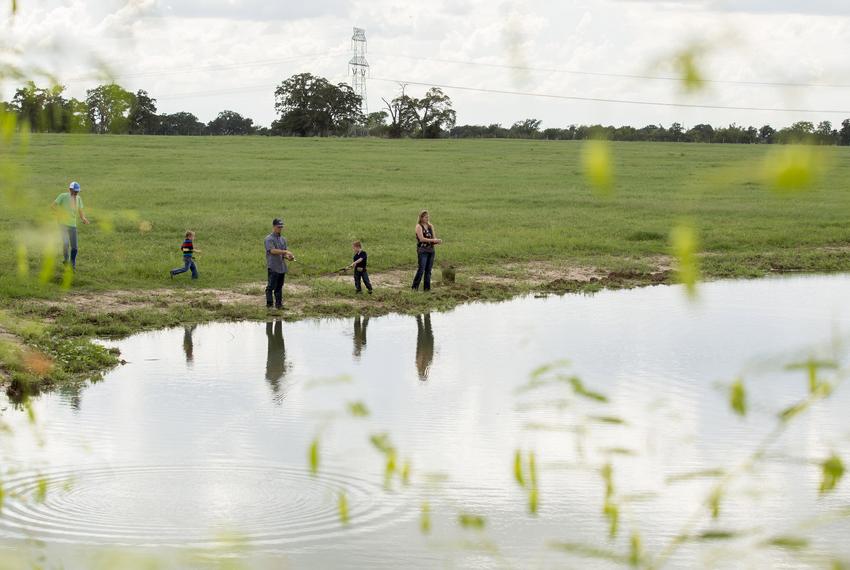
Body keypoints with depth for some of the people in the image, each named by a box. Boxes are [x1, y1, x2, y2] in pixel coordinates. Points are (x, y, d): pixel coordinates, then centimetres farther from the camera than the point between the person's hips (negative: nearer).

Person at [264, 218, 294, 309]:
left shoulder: (283, 239, 17)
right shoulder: (269, 239, -6)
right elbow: (273, 250, -21)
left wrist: (288, 257, -5)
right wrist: (285, 251, -29)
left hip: (282, 267, 7)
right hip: (273, 267, -7)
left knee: (279, 287, 11)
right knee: (271, 286, -7)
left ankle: (279, 304, 15)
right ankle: (269, 304, -5)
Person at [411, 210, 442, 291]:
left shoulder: (430, 226, 12)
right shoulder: (419, 226, -5)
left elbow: (434, 238, 9)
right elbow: (421, 239, -15)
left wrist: (438, 241, -13)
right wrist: (433, 240, -21)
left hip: (431, 250, 6)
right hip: (422, 250, -6)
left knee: (428, 270, 6)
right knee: (421, 269, -10)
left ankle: (427, 288, 11)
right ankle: (415, 287, -2)